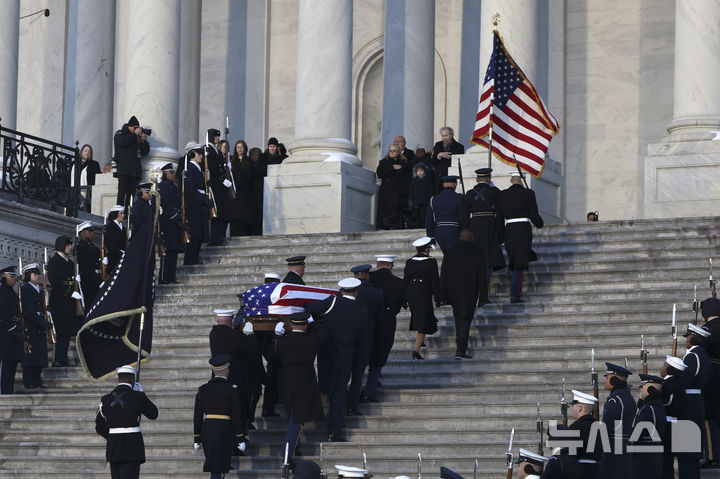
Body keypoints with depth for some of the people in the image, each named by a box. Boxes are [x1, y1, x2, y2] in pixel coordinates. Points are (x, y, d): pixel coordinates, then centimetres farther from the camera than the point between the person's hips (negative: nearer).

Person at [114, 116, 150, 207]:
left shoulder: (138, 137, 20)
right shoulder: (120, 133, 9)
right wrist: (135, 134, -9)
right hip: (123, 169, -5)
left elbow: (145, 152, 17)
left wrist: (143, 140, 0)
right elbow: (121, 142, -14)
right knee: (122, 192, -14)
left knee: (131, 193, -4)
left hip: (135, 170, 5)